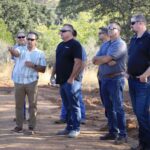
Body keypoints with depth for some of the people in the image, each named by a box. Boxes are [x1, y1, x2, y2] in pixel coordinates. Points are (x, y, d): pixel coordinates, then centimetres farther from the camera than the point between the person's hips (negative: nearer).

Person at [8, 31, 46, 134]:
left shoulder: (40, 54, 5)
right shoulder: (21, 50, 6)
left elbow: (43, 69, 2)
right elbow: (16, 53, -19)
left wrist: (33, 65, -15)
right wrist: (11, 51, -42)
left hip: (32, 82, -1)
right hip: (19, 82, 1)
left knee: (32, 105, 1)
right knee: (19, 105, 6)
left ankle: (31, 127, 7)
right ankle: (19, 126, 14)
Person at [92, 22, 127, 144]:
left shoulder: (120, 44, -10)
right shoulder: (105, 44, 16)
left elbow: (105, 59, -18)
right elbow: (95, 61, 8)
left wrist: (98, 58, 1)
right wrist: (104, 59, -11)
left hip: (115, 79, -8)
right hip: (104, 79, 8)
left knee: (118, 108, -8)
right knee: (109, 108, 12)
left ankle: (123, 135, -5)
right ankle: (113, 132, 20)